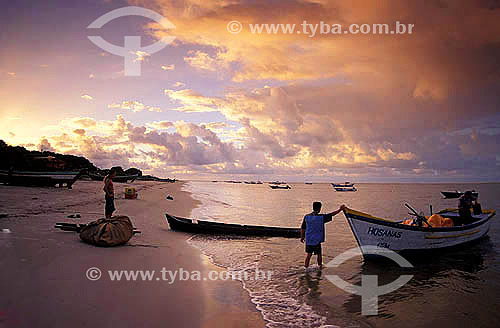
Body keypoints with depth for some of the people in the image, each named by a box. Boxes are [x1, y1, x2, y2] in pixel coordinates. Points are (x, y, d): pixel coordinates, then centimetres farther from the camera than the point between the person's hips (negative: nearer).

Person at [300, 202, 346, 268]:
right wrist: (340, 209, 12)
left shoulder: (306, 217, -3)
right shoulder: (321, 217, -13)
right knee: (319, 254, 14)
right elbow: (332, 214, -1)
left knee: (309, 254, 14)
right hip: (317, 240, -4)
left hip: (308, 240, 4)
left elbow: (302, 228, 3)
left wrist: (302, 237, 16)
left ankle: (306, 267, 14)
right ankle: (320, 266, 28)